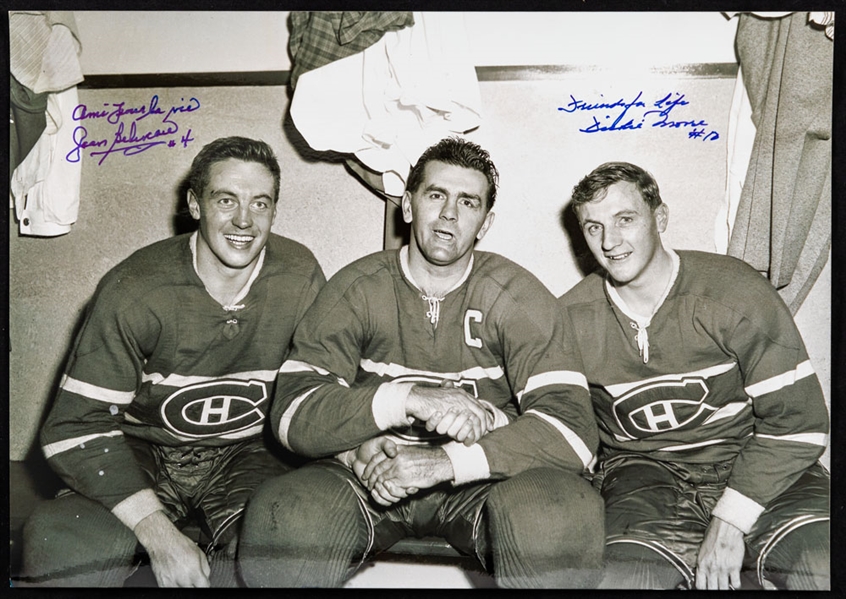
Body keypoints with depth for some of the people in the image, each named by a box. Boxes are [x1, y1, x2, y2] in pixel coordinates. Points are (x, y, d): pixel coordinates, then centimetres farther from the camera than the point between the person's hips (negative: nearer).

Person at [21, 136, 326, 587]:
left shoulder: (300, 277, -8)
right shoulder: (133, 291, -15)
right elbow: (76, 426, -16)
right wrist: (158, 533, -27)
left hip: (248, 454, 2)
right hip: (143, 453, -1)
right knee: (58, 543, -31)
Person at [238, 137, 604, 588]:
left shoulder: (516, 295, -4)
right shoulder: (356, 289, -2)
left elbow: (572, 423, -16)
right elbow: (292, 413, -13)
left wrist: (445, 462, -27)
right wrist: (410, 398, -27)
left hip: (481, 478, 0)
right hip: (369, 474, 1)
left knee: (567, 512, -32)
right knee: (281, 516, -30)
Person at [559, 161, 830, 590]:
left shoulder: (734, 291, -9)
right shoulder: (570, 320, -2)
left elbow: (797, 419, -9)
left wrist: (730, 520, -15)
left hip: (752, 468, 0)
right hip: (644, 473, 1)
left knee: (823, 564, -29)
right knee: (617, 578, -29)